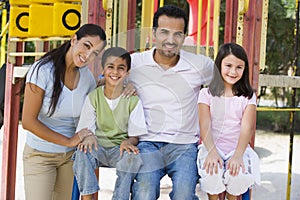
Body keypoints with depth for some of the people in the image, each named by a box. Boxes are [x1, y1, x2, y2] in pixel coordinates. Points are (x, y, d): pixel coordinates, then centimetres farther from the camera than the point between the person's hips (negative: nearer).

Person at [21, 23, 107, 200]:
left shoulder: (86, 76, -1)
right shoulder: (43, 70, -17)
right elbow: (28, 121, -20)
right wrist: (69, 141, -20)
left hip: (71, 155, 5)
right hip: (40, 154, -5)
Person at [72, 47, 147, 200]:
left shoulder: (133, 100, -1)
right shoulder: (93, 97, 1)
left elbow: (136, 136, -2)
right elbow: (85, 129, -1)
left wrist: (128, 142, -26)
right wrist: (89, 137, -26)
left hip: (120, 149, 0)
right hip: (98, 147, 1)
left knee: (132, 156, -33)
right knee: (83, 150, -32)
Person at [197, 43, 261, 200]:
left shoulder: (248, 97, 8)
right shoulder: (206, 94, 7)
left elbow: (247, 128, -5)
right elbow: (205, 126, -5)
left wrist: (238, 155, -23)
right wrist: (212, 152, -23)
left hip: (238, 148, 1)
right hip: (211, 147, 0)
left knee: (240, 176, -31)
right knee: (212, 176, -31)